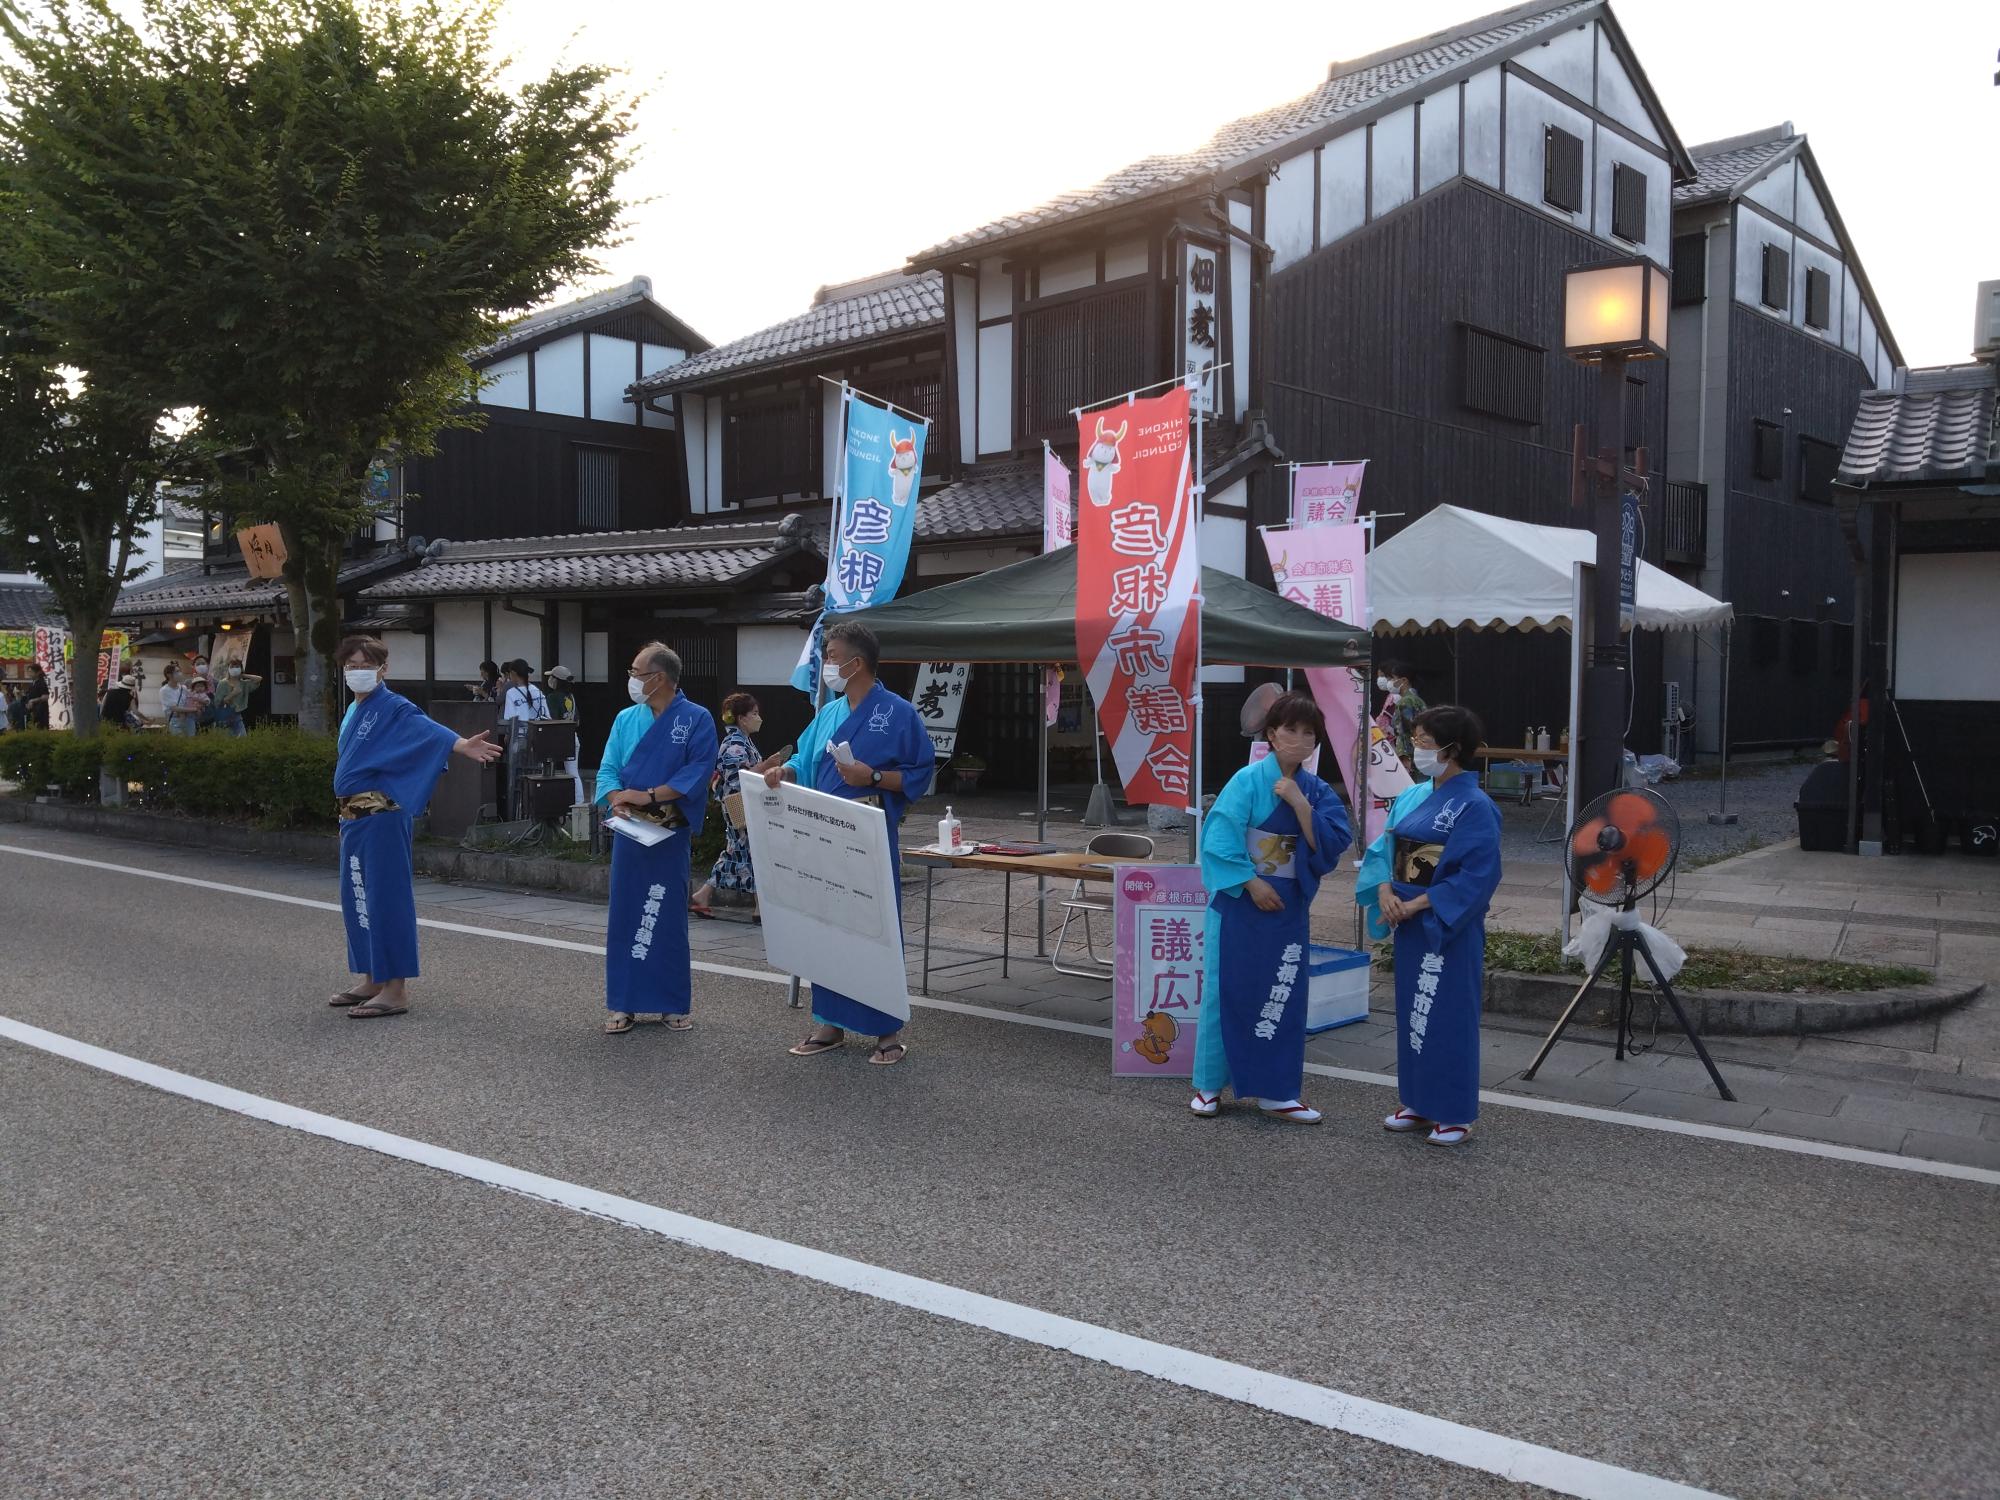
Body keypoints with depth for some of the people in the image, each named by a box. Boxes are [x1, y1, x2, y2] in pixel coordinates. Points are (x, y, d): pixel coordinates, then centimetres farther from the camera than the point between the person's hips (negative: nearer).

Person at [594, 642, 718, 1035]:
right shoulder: (626, 719, 10)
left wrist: (649, 795, -18)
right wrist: (616, 798, -15)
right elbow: (608, 769, 7)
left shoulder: (697, 719, -3)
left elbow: (699, 770, -13)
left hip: (671, 834, -4)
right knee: (625, 915, 5)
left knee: (669, 919, 2)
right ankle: (624, 1003, 14)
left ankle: (674, 1004, 13)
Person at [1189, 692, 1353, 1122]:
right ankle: (1208, 1085, 16)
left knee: (1283, 997, 7)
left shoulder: (1318, 792, 5)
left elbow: (1332, 845, -6)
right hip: (1241, 901, -4)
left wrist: (1300, 804, -16)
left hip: (1288, 907, 5)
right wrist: (1252, 883, -17)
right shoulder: (1248, 780, -9)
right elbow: (1219, 837, -14)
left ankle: (1274, 1091, 17)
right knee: (1228, 990, 3)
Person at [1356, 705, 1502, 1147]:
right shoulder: (1411, 798, 7)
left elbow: (1478, 877, -19)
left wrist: (1418, 904, -19)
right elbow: (1385, 850, 10)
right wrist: (1386, 892, -9)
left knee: (1448, 1015, 1)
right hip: (1409, 922, 7)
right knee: (1412, 1011, 14)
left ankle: (1454, 1113, 13)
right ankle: (1419, 1103, 26)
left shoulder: (1474, 807, -14)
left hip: (1449, 926, -7)